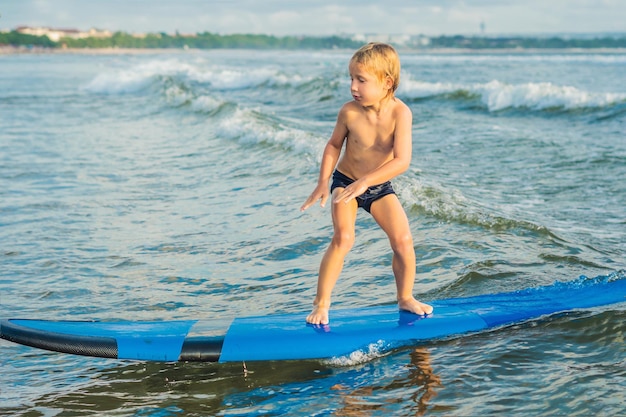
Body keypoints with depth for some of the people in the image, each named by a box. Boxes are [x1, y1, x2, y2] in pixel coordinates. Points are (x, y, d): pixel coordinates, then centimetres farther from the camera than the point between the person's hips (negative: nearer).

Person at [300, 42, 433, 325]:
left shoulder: (400, 113, -25)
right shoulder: (349, 112, -20)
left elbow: (402, 161, -33)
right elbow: (334, 145, -1)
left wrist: (365, 181, -41)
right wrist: (323, 182, -7)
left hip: (379, 187, 1)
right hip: (345, 182, -1)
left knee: (403, 240, -8)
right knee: (343, 238, -20)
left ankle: (406, 298, 16)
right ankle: (321, 304, -9)